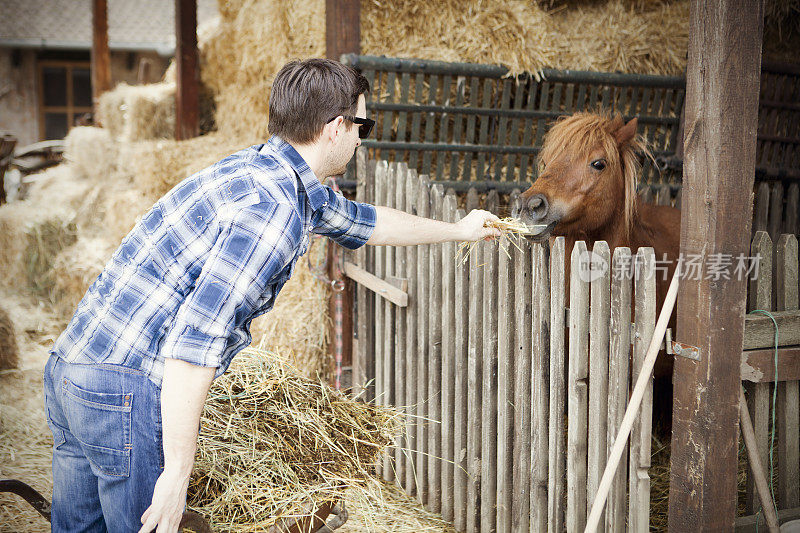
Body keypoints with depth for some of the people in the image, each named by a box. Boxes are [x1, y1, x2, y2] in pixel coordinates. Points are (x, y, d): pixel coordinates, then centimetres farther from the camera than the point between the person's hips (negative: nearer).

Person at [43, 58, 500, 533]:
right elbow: (195, 337, -25)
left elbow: (363, 221, 31)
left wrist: (457, 230, 44)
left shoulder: (264, 169, 14)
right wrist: (178, 470, -21)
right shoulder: (275, 209, -19)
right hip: (128, 389, -10)